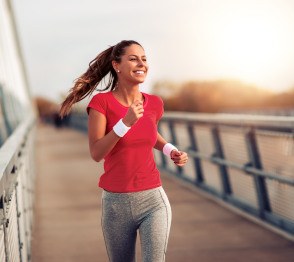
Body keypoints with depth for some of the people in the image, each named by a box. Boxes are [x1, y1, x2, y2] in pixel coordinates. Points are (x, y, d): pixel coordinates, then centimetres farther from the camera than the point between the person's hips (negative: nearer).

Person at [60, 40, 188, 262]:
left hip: (153, 200, 1)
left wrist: (171, 151, 6)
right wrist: (126, 122, -26)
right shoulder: (101, 101, -8)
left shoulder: (154, 103, 2)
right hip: (115, 203, -1)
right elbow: (96, 153, -14)